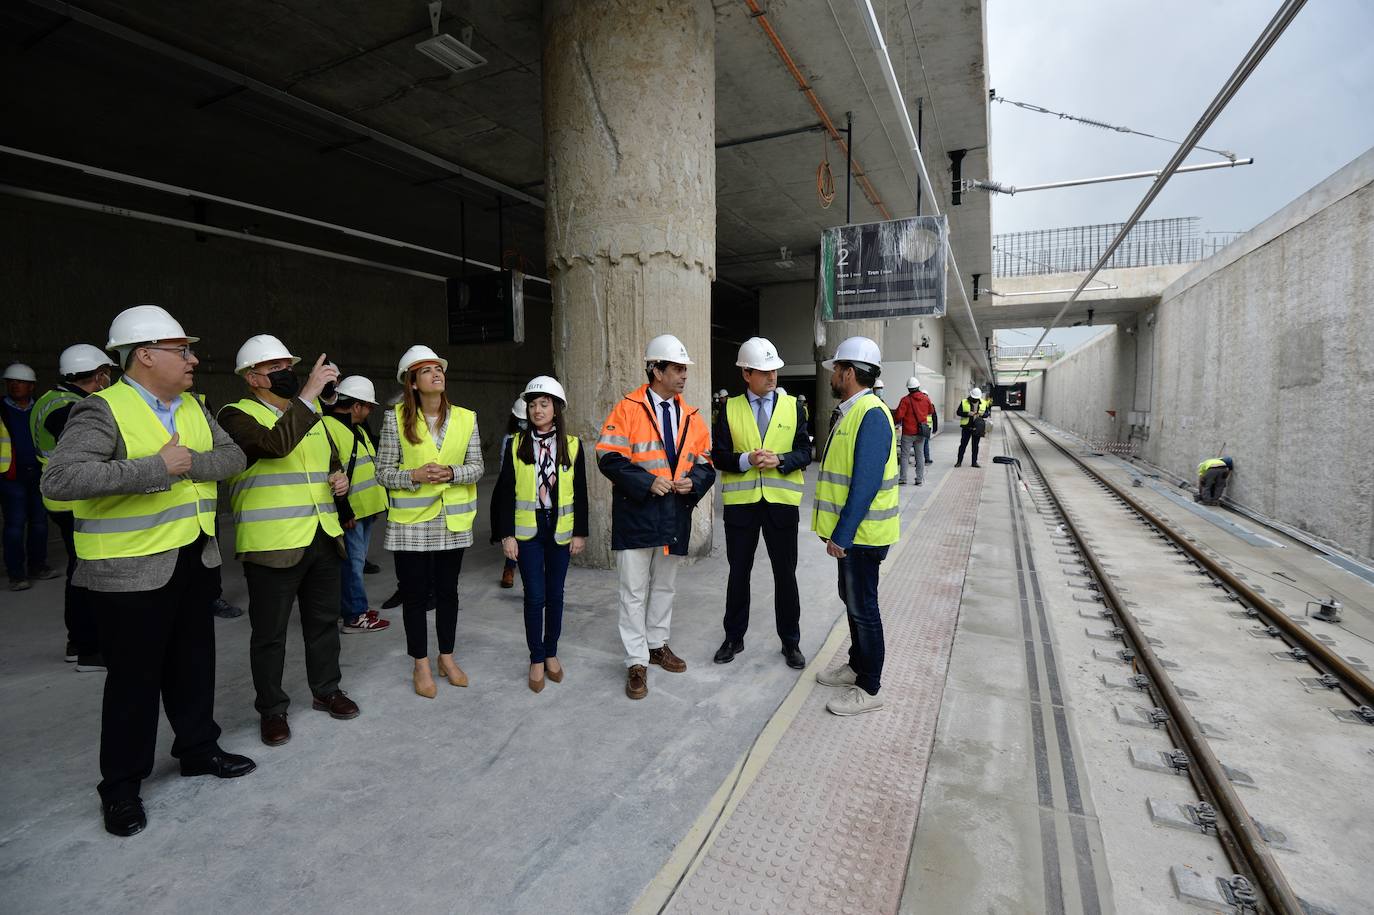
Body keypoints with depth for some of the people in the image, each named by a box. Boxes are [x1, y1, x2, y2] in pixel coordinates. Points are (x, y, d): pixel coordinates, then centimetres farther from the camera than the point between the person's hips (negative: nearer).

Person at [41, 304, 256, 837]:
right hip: (131, 569, -7)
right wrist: (154, 468, -27)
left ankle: (198, 750, 37)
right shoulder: (102, 410, -15)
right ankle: (121, 787, 25)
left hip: (193, 558, 7)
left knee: (194, 663, 19)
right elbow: (59, 479, -25)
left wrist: (191, 462, -15)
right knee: (135, 677, 6)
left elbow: (232, 457, 4)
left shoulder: (193, 408, 7)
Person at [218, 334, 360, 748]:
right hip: (272, 544, -6)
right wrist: (308, 394, -26)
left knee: (324, 621, 17)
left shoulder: (311, 414, 15)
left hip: (323, 538, 6)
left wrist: (341, 476, 4)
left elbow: (332, 460, 27)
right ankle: (271, 709, 25)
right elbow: (274, 444, -28)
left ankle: (326, 690, 34)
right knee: (270, 633, 8)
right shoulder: (237, 414, -7)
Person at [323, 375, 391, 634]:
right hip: (349, 513, -10)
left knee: (357, 561, 17)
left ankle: (350, 607, 28)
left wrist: (377, 503, 22)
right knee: (353, 562, -2)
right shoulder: (328, 428, -16)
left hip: (366, 509, 10)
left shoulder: (358, 429, 16)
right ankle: (355, 615, 7)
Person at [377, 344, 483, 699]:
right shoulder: (396, 418, -4)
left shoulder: (465, 418, 1)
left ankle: (446, 657, 30)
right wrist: (415, 475, -20)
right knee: (415, 593, 7)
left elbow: (477, 466, 2)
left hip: (453, 520, 2)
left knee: (447, 591, 13)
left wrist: (452, 473, -18)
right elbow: (383, 471, -2)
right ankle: (421, 664, 24)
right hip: (411, 522, -2)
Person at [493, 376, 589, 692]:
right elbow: (505, 492, -1)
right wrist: (506, 534, -5)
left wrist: (580, 532, -1)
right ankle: (536, 660, 17)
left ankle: (551, 654, 27)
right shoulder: (516, 445, -1)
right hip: (527, 531, -1)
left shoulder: (572, 445, 0)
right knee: (535, 596, 1)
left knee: (555, 594, 10)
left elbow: (580, 492, 2)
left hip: (560, 530, 1)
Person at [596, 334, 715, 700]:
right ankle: (637, 662, 15)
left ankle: (657, 644, 37)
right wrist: (647, 482, -20)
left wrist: (694, 481, -9)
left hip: (676, 515, 5)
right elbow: (609, 458, -12)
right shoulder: (627, 409, -7)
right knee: (634, 592, 3)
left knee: (664, 587, 19)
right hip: (636, 514, -5)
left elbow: (705, 462, 12)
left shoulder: (691, 416, 8)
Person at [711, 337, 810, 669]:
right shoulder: (730, 408, 2)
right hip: (740, 502, 0)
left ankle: (790, 642, 28)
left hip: (781, 501, 0)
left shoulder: (793, 406, 3)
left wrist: (779, 460, -18)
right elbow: (718, 455, -1)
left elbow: (805, 452, 0)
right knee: (738, 573, 12)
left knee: (785, 574, 10)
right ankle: (734, 638, 30)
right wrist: (746, 460, -19)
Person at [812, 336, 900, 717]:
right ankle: (857, 666, 37)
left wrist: (842, 534, -24)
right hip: (851, 531, 10)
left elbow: (866, 483, -26)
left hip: (861, 532, -10)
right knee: (851, 599, 20)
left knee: (863, 607, 3)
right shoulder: (849, 411, 10)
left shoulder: (871, 414, -21)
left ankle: (870, 688, 18)